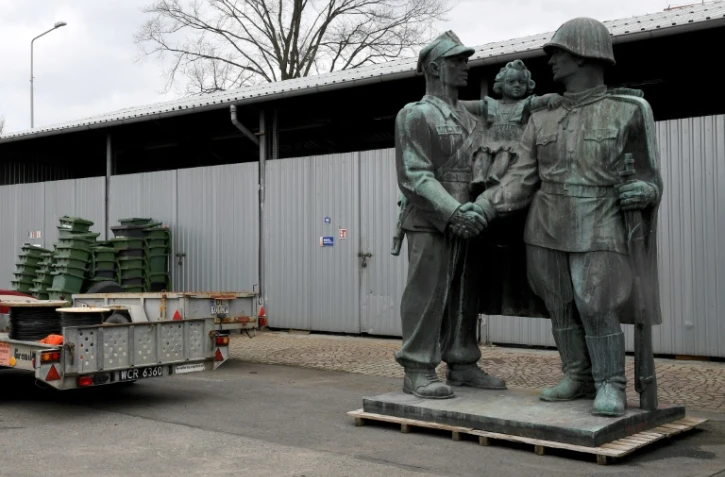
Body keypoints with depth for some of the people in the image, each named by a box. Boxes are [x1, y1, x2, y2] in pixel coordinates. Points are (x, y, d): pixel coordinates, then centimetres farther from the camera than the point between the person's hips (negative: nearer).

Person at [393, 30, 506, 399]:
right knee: (427, 296, -7)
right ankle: (418, 372, -2)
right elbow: (415, 176, -12)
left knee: (464, 298, 8)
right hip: (430, 224, -7)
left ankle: (462, 365, 16)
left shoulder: (470, 118, 20)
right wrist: (454, 211, -23)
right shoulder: (414, 115, -2)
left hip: (465, 225, 7)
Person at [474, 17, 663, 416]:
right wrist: (485, 206, -10)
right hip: (546, 230, 4)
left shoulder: (629, 110, 0)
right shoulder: (541, 118, 8)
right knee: (561, 306, 7)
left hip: (597, 231, -4)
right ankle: (579, 377, 19)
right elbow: (522, 178, 4)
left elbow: (647, 175, 4)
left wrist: (643, 191, -20)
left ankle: (611, 386, 2)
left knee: (596, 307, -11)